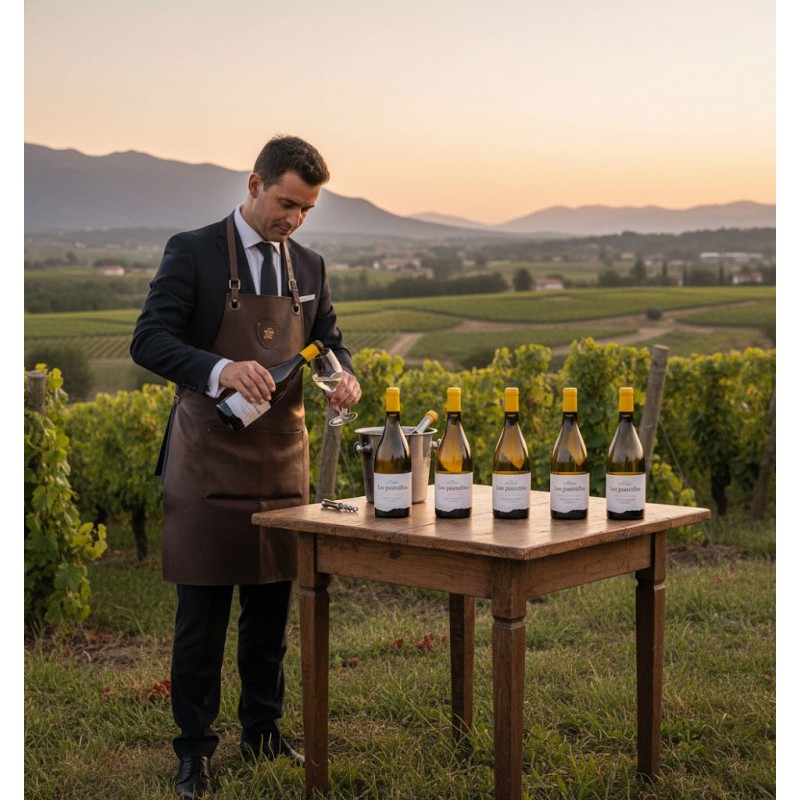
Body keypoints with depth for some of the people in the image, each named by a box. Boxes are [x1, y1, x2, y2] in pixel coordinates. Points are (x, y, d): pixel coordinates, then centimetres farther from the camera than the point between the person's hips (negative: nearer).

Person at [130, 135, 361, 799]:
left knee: (273, 607, 12)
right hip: (209, 462, -5)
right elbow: (150, 342, -13)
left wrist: (344, 376, -11)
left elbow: (330, 340, 14)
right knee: (202, 614, 0)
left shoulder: (309, 267, 10)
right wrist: (220, 368, -31)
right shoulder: (192, 252, -6)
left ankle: (264, 732, 26)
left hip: (282, 461, 5)